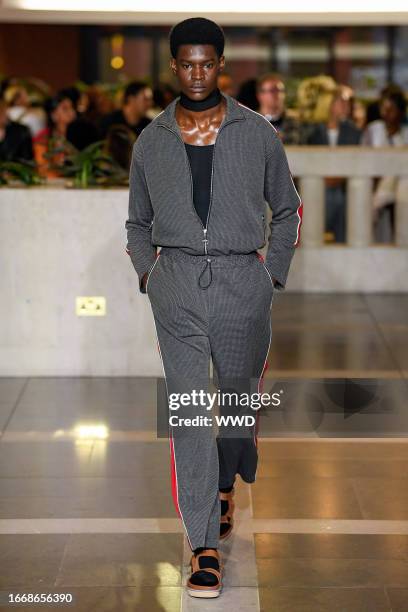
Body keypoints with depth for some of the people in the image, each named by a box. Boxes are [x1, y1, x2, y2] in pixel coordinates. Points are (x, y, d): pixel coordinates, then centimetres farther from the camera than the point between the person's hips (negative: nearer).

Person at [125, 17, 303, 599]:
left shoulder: (257, 132, 5)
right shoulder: (151, 141, 10)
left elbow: (287, 207, 15)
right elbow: (138, 221, 22)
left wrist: (273, 272, 7)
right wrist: (147, 272, 6)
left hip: (242, 281, 0)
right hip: (176, 284, 0)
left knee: (238, 394, 13)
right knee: (188, 409, -7)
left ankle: (226, 485, 45)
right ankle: (205, 548, -6)